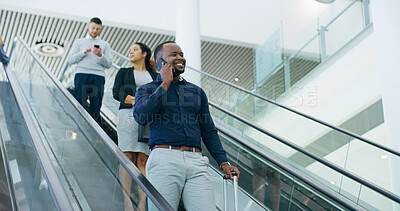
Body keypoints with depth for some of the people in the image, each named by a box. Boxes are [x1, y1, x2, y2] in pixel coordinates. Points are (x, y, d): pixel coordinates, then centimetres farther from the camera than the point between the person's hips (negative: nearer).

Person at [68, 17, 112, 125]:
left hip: (98, 77, 0)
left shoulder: (105, 45, 23)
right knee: (79, 105, -9)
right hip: (81, 75, 0)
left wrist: (100, 55, -7)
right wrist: (84, 52, -2)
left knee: (96, 107, -7)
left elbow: (109, 64, 11)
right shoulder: (79, 42, 21)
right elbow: (70, 60, 9)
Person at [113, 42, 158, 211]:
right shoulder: (124, 72, 22)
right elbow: (116, 92, 6)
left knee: (143, 160, -10)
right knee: (128, 157, -13)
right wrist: (133, 101, -11)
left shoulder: (156, 76, 23)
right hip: (128, 115, 0)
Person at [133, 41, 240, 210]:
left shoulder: (197, 92, 25)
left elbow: (208, 131, 23)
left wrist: (223, 162, 10)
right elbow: (141, 117, -7)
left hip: (196, 161, 3)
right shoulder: (147, 90, 15)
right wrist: (165, 84, 0)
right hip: (164, 158, -3)